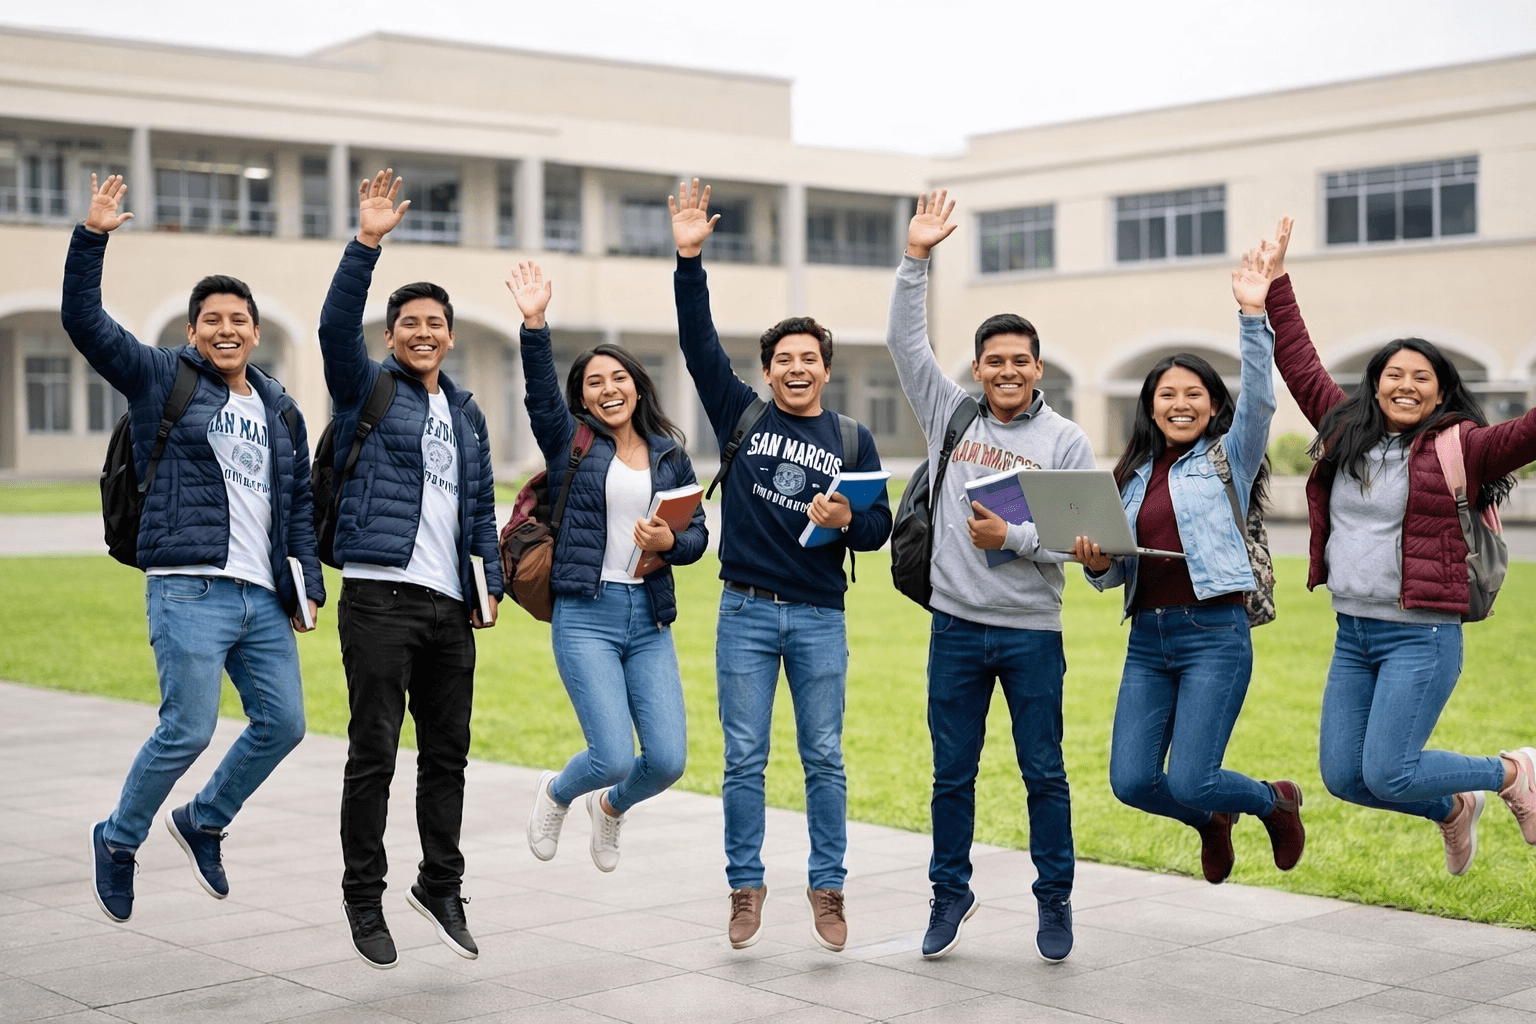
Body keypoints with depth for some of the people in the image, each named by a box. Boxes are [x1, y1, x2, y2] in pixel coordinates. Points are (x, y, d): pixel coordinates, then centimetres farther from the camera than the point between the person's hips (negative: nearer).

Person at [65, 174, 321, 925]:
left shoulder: (280, 410, 18)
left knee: (283, 723, 4)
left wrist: (308, 586, 13)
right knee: (189, 728, -11)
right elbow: (84, 321, -5)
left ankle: (203, 820, 27)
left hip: (263, 596, 6)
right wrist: (91, 237, -16)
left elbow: (299, 503, 20)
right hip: (189, 589, -6)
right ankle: (119, 840, 14)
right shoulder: (161, 378, 5)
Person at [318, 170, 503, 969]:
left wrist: (492, 582, 9)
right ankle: (364, 897, 10)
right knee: (374, 753, -2)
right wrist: (366, 243, -26)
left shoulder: (466, 413, 18)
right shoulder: (366, 389, 3)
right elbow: (336, 327, -16)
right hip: (380, 596, -5)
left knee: (448, 751, 11)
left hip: (450, 605, 5)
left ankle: (440, 885, 25)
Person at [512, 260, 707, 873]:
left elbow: (698, 534, 11)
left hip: (651, 619, 3)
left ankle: (611, 807, 32)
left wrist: (670, 543, -11)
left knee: (668, 760, -4)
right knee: (615, 757, -12)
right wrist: (534, 324, -27)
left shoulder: (670, 455, 13)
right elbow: (540, 391, -13)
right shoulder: (571, 442, 4)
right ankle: (557, 793, 25)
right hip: (585, 616, -3)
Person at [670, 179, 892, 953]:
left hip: (820, 615, 0)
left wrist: (846, 521, -19)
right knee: (744, 759, 3)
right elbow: (698, 342, -5)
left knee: (824, 758, 4)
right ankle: (746, 886, 14)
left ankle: (828, 887, 15)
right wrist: (689, 260, -14)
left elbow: (879, 528, 3)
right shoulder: (741, 415, 4)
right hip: (746, 610, 0)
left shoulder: (853, 440, 5)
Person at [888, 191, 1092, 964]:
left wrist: (1013, 537, -17)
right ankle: (950, 894, 23)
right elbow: (905, 341, -2)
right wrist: (916, 258, -9)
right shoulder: (950, 414, 5)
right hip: (956, 625, 2)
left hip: (1033, 630, -2)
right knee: (952, 773, 9)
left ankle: (1054, 901, 19)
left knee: (1044, 773, 5)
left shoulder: (1065, 441, -1)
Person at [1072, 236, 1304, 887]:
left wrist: (1253, 316, -25)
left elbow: (1258, 399, -15)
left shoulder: (1229, 457, 5)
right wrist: (1095, 562, -5)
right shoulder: (1135, 474, 17)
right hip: (1147, 638, 5)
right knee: (1131, 781, -5)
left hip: (1215, 634, -5)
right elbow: (1116, 573, 18)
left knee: (1189, 782, -12)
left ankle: (1275, 801, 22)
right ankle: (1212, 822, 29)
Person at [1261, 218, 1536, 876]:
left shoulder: (1457, 445, -5)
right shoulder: (1345, 431, 9)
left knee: (1388, 774, -12)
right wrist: (1276, 284, 16)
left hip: (1420, 636, -6)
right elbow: (1300, 366, 16)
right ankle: (1453, 809, 34)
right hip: (1352, 635, 6)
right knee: (1343, 776, 6)